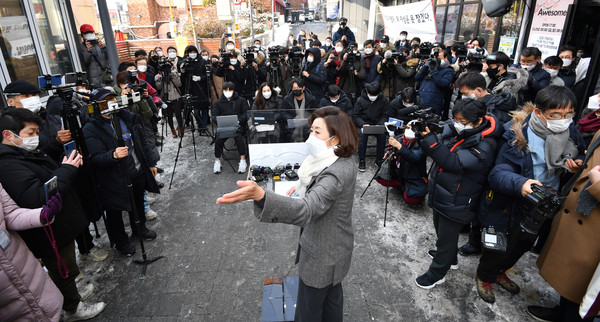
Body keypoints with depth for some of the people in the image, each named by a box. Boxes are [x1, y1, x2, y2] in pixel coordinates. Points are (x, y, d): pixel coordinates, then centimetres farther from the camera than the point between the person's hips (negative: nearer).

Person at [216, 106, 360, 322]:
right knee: (331, 294, 29)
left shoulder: (336, 174, -35)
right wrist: (304, 186, 1)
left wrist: (260, 195, -64)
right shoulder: (345, 161, -4)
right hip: (336, 248, 9)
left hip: (322, 255, -9)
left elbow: (306, 210, -50)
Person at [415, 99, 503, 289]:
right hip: (440, 195, 8)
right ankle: (450, 258, 53)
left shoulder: (484, 147, -24)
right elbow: (440, 151, 0)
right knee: (441, 230, 27)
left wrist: (429, 138, -38)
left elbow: (453, 162, -33)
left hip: (456, 204, -8)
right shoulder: (455, 131, -1)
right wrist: (424, 131, -19)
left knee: (446, 237, 10)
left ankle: (437, 274, 30)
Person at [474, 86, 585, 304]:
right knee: (498, 246, 14)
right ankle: (485, 278, 44)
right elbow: (497, 173, -31)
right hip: (511, 207, -6)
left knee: (522, 245, 27)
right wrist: (521, 183, -51)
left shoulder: (570, 134, -8)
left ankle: (499, 271, 55)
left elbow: (581, 157, 10)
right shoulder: (518, 136, -26)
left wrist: (577, 165, -14)